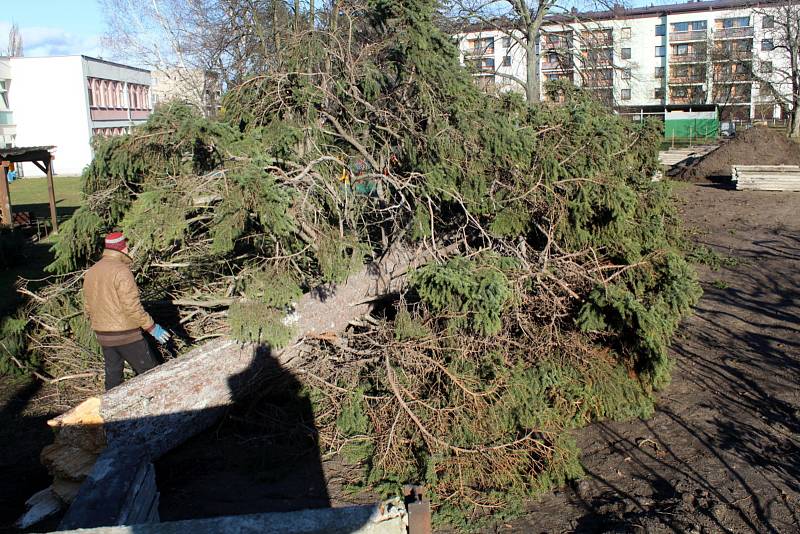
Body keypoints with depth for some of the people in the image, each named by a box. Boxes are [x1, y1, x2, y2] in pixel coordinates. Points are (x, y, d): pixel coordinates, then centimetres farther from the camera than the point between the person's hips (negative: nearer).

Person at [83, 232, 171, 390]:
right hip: (126, 335, -8)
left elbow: (88, 307, 15)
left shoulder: (91, 272, 8)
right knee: (148, 371, 2)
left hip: (103, 335, 8)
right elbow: (132, 307, -22)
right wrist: (152, 328, -15)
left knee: (113, 375, 14)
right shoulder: (121, 270, -17)